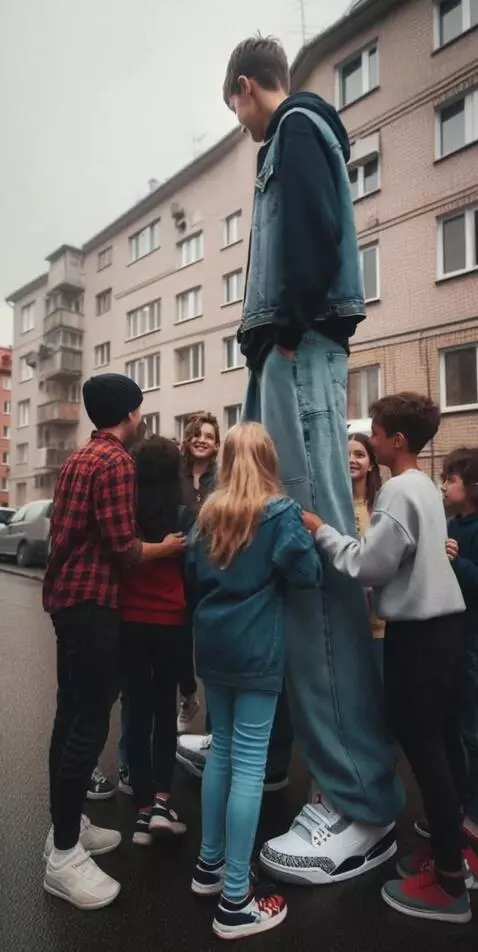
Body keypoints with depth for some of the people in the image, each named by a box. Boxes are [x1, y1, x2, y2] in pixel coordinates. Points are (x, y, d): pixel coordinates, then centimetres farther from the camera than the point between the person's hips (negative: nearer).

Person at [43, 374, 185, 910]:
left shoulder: (79, 457, 15)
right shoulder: (116, 460, -14)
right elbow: (122, 546, -20)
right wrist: (166, 548, -2)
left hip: (65, 595, 10)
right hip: (91, 601, -10)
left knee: (71, 716, 16)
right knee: (89, 724, -3)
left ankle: (65, 827, 30)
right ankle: (63, 855, 8)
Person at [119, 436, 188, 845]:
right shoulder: (184, 512, -8)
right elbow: (191, 568, 2)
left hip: (129, 620, 1)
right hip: (171, 621, -1)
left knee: (138, 710, 11)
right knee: (165, 708, 15)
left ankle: (144, 808, 18)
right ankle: (161, 800, 9)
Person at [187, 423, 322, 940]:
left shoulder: (208, 513, 7)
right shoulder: (280, 511, -10)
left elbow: (192, 578, 12)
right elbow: (307, 574, -13)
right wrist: (310, 537, 5)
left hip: (212, 645, 6)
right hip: (257, 649, -6)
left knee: (221, 750, 19)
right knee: (249, 762, 1)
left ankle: (210, 864, 33)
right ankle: (236, 901, 11)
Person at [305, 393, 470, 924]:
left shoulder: (398, 492, -17)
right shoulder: (426, 487, 12)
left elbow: (369, 565, -17)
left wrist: (322, 531, -8)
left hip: (416, 633, -10)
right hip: (444, 623, 10)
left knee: (422, 750, 0)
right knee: (444, 743, 17)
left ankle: (448, 886, 14)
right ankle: (451, 854, 32)